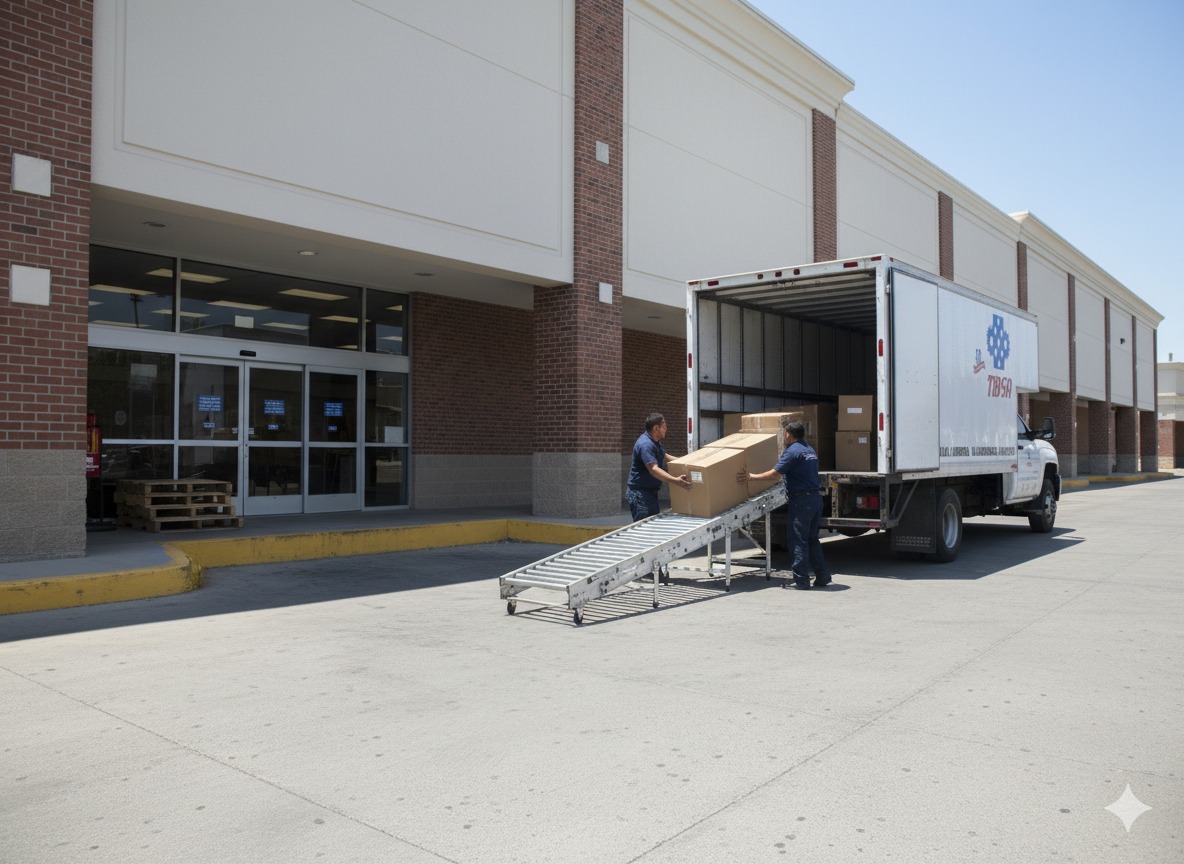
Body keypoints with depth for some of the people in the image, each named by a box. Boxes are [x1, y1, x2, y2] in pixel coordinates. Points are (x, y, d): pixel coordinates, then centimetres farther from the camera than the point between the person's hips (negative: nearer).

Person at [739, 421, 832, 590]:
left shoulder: (792, 451, -10)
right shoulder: (810, 450, 18)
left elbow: (774, 473, -15)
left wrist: (751, 477, -7)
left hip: (802, 500, -9)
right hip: (816, 498, 9)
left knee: (799, 540, -2)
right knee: (812, 539, 16)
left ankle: (801, 580, 0)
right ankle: (823, 576, 16)